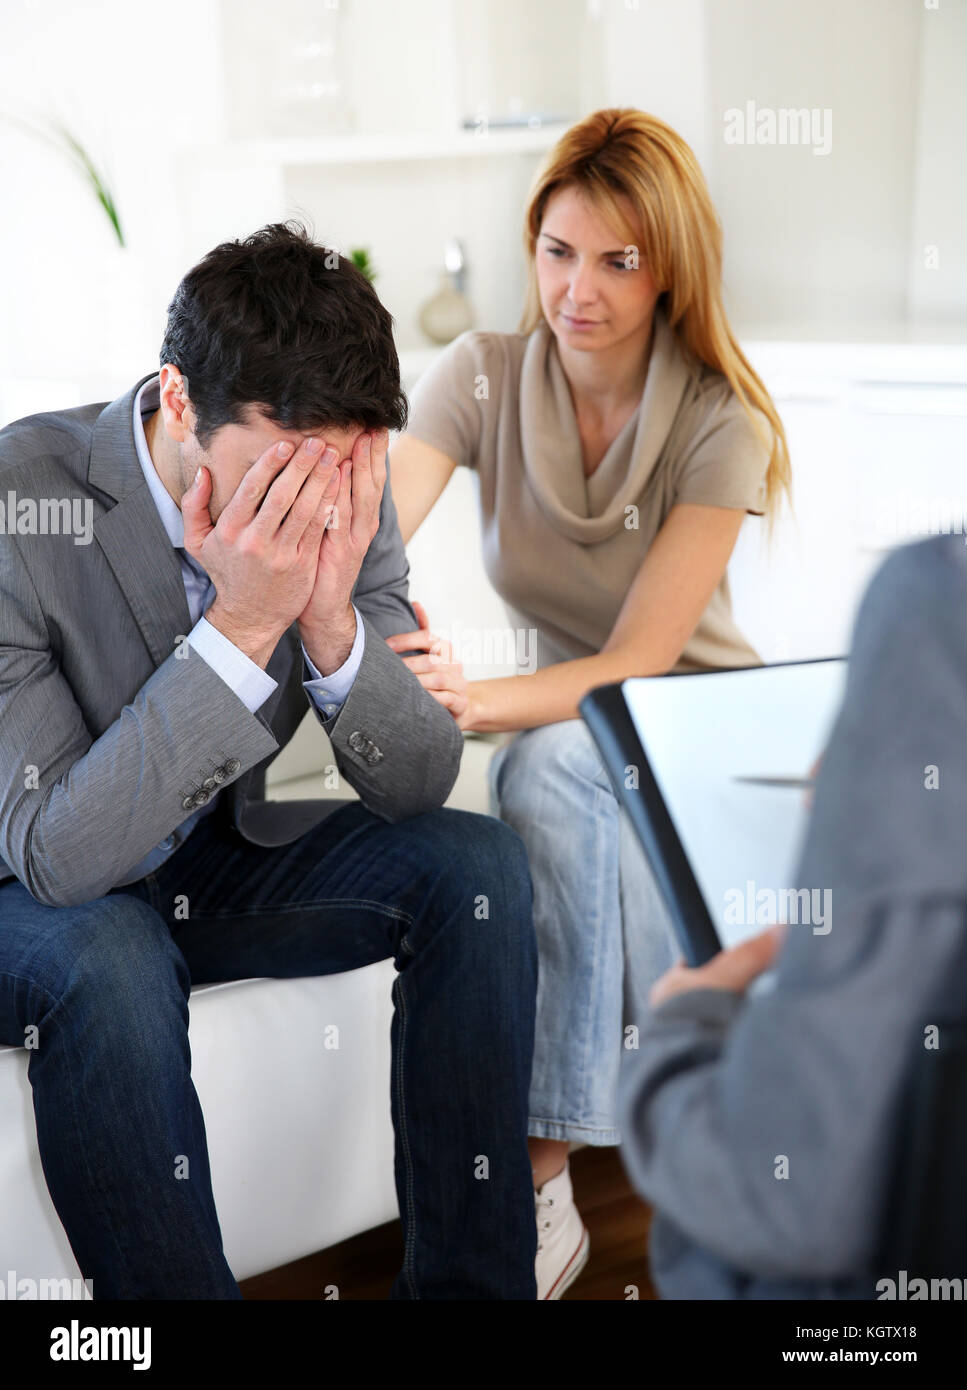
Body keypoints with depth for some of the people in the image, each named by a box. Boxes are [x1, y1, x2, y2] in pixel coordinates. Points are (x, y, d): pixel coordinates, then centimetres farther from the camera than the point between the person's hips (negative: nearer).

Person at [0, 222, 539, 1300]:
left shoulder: (335, 499, -13)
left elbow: (417, 785, -12)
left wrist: (330, 617, -31)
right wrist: (239, 624, -40)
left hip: (216, 859, 5)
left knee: (476, 863, -14)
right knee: (105, 960, -37)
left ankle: (467, 1281, -4)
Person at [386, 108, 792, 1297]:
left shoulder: (720, 422, -16)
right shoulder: (482, 376, -8)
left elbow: (640, 661, -23)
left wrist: (477, 701, -42)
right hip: (559, 725, 3)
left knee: (552, 770, -36)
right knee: (550, 777, -34)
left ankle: (541, 1187, -31)